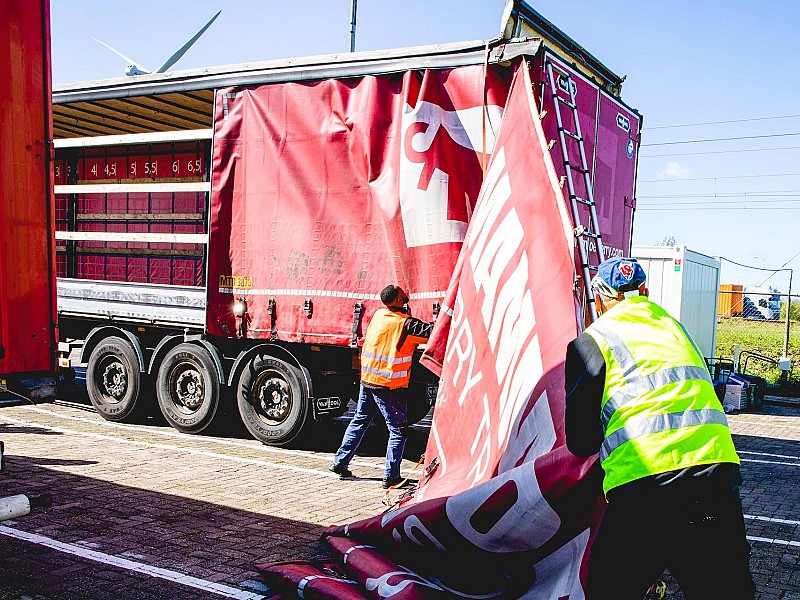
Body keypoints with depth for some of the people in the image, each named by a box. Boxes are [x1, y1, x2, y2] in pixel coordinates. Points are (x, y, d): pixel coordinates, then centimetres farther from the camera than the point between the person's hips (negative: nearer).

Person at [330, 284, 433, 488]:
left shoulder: (379, 314, 4)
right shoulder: (405, 324, -16)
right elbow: (432, 331, -20)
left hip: (367, 379, 7)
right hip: (390, 386, -7)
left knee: (359, 421, 20)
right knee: (398, 430, 4)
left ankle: (340, 462, 25)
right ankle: (391, 476, 5)